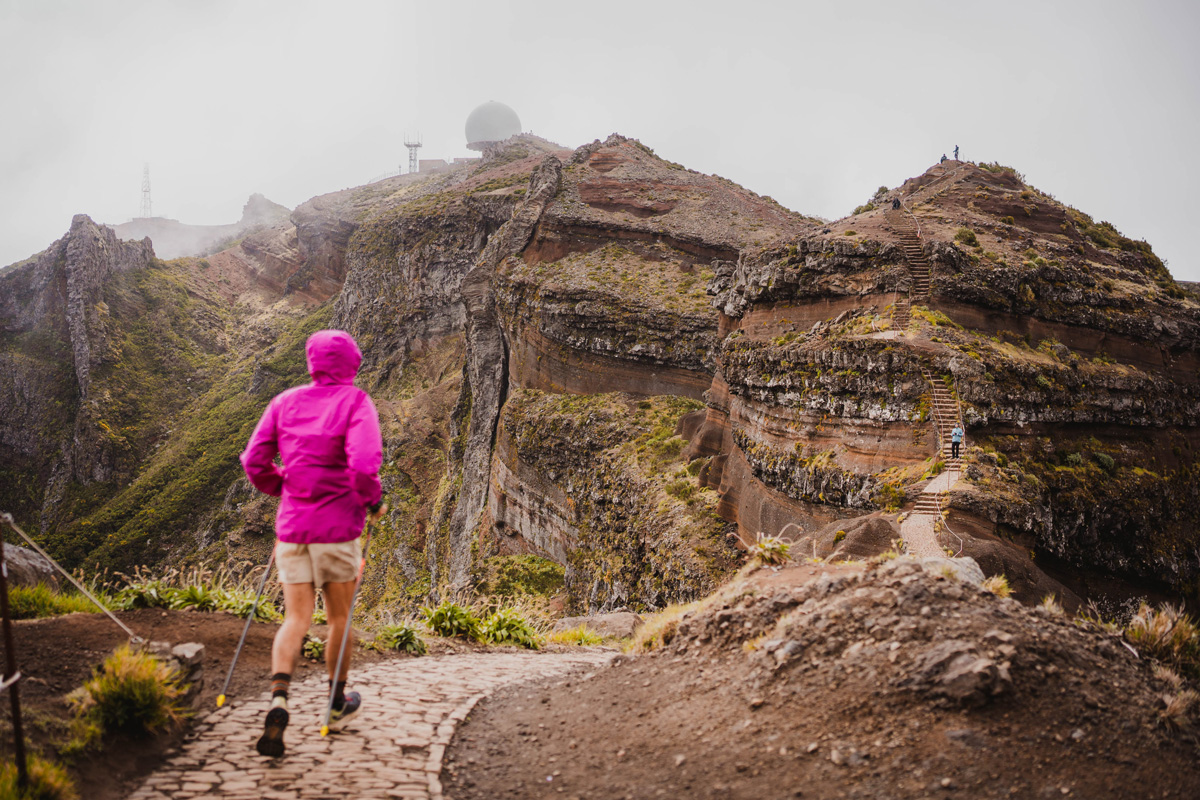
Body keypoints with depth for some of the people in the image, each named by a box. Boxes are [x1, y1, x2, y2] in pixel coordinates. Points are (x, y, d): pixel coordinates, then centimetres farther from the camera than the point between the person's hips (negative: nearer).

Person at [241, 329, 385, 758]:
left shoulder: (285, 402, 4)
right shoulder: (355, 403, -8)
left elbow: (253, 461, 2)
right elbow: (364, 464, -23)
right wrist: (374, 502, -5)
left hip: (292, 526, 3)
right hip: (337, 528, -3)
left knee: (296, 621, 7)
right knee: (340, 618, 16)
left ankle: (278, 703, -15)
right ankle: (337, 702, 32)